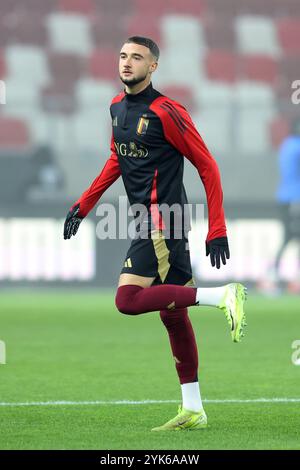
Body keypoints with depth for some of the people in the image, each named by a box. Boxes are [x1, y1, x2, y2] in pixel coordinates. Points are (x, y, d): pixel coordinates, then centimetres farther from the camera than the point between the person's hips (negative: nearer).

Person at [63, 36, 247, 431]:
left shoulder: (166, 112, -14)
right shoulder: (117, 107, 11)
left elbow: (207, 165, -11)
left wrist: (217, 230, -13)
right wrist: (83, 205, 24)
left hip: (162, 219, -8)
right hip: (151, 222, 8)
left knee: (128, 299, -19)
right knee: (172, 315, 8)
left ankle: (223, 296, -16)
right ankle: (193, 411, 12)